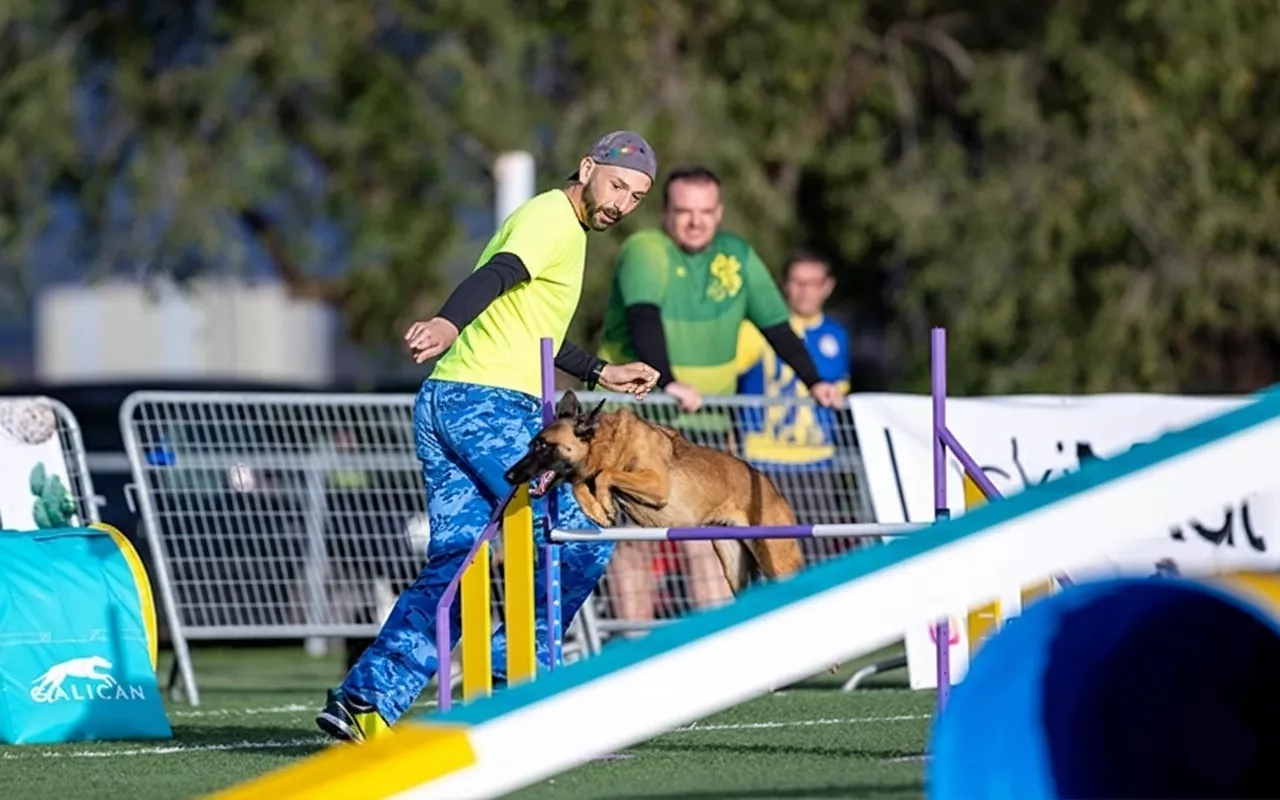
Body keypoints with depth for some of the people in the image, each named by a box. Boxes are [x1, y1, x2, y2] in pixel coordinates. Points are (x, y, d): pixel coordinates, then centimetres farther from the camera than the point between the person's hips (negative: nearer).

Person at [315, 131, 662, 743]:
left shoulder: (565, 228, 25)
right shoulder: (553, 218, -7)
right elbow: (497, 274, -28)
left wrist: (600, 373, 42)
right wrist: (448, 324, -45)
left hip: (445, 401, 10)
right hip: (490, 403, -10)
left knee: (452, 567, 6)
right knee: (581, 538, -5)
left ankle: (366, 702, 0)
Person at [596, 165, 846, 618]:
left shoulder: (738, 258, 5)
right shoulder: (645, 252, -12)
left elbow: (776, 325, 13)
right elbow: (644, 319, -28)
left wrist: (813, 381, 5)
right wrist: (666, 383, -41)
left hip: (704, 425, 4)